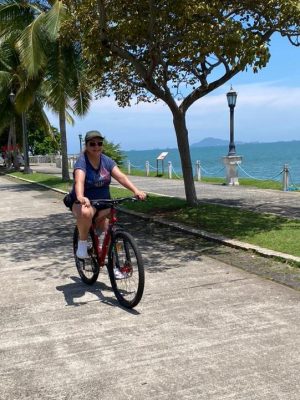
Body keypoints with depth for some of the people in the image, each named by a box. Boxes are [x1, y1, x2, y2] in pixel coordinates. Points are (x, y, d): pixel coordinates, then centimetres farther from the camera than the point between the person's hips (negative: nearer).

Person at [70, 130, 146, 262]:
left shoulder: (107, 161, -3)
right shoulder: (82, 162, -17)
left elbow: (121, 177, -16)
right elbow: (79, 181, -36)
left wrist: (136, 190, -33)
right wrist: (80, 197, -57)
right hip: (83, 203, -4)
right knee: (85, 213, -39)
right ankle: (82, 243, -14)